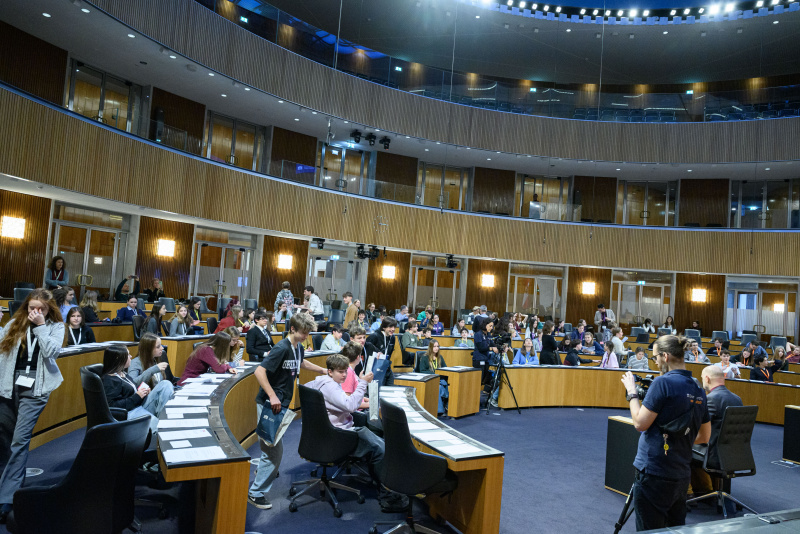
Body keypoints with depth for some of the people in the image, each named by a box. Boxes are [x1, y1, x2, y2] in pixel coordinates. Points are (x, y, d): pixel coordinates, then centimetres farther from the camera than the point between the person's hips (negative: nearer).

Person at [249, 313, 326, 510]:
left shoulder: (298, 347, 7)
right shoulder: (282, 348, -21)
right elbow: (259, 371, -28)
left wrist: (323, 371, 25)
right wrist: (273, 397, -32)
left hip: (281, 403, 9)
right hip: (270, 404, -9)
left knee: (273, 446, 24)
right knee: (274, 449, -6)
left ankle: (263, 470, 47)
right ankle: (256, 492, 5)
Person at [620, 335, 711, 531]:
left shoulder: (663, 383, -16)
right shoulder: (698, 390, 8)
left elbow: (640, 423, -14)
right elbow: (704, 437, 17)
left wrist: (632, 393, -3)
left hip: (654, 474, -8)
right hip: (681, 475, 8)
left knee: (649, 529, 2)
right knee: (676, 528, 18)